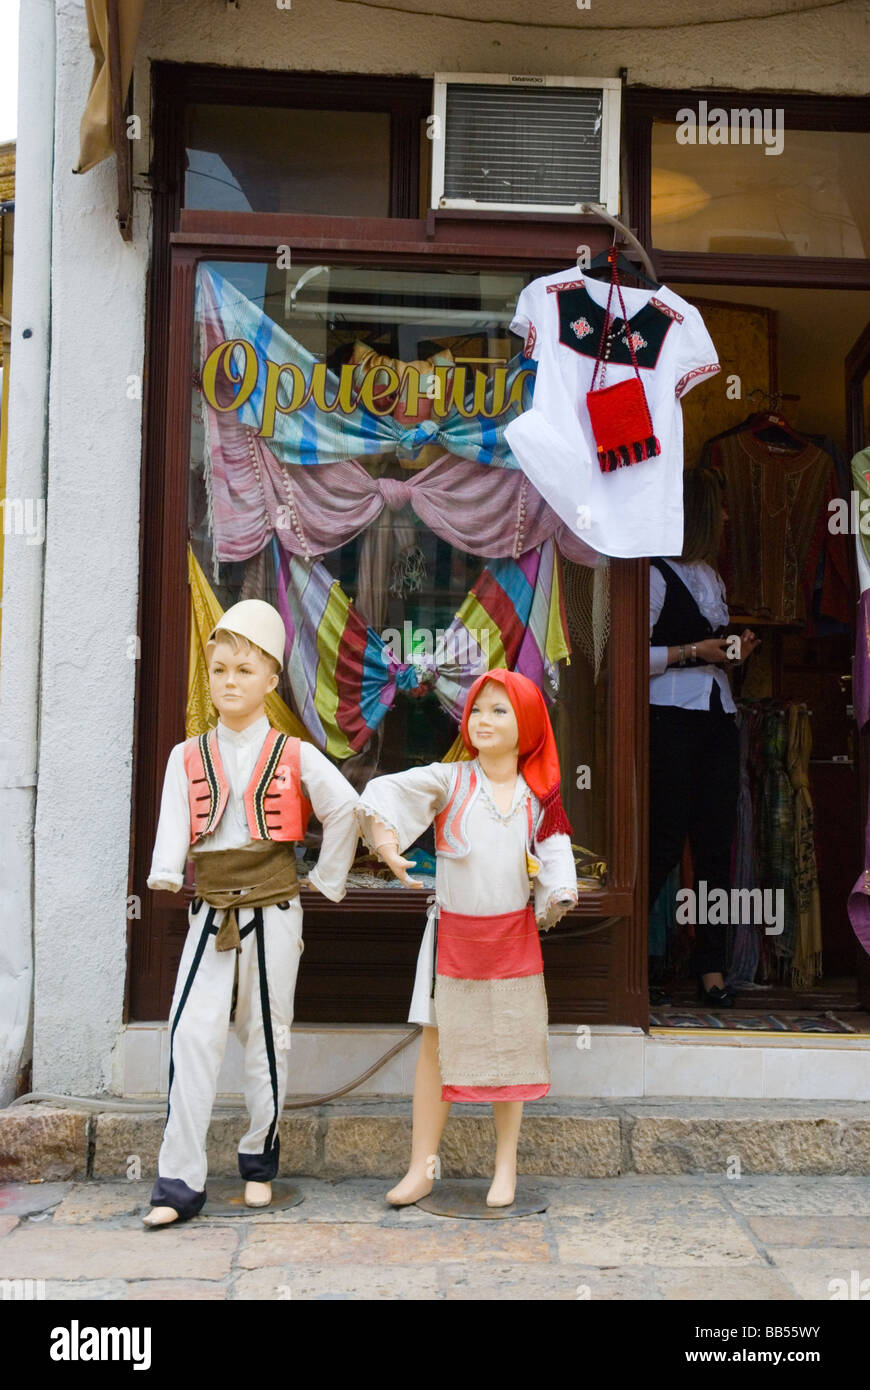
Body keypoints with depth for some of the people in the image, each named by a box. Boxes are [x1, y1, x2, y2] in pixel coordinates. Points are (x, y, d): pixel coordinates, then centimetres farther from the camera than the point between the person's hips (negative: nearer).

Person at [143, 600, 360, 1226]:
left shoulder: (295, 755, 3)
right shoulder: (188, 757, 6)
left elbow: (346, 810, 6)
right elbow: (175, 822, -5)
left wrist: (328, 880, 6)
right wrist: (166, 872, -24)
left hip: (273, 911, -1)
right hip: (211, 910, 1)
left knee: (267, 1036, 7)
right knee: (192, 1033, -9)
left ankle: (259, 1162, 26)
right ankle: (180, 1182, -2)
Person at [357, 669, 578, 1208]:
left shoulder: (537, 795, 3)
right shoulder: (449, 781, -4)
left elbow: (555, 862, 3)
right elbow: (384, 791, -12)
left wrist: (556, 897, -17)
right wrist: (385, 839, -28)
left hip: (514, 936, 1)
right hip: (453, 933, -1)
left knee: (510, 1047, 8)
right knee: (438, 1043, 3)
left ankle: (506, 1167, 22)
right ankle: (421, 1169, 12)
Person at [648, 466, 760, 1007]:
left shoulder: (711, 576, 22)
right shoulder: (656, 575, -5)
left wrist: (736, 648, 11)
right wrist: (693, 652, -15)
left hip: (718, 715, 8)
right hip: (672, 718, -8)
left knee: (717, 842, 4)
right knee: (665, 843, -8)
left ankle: (712, 970, 9)